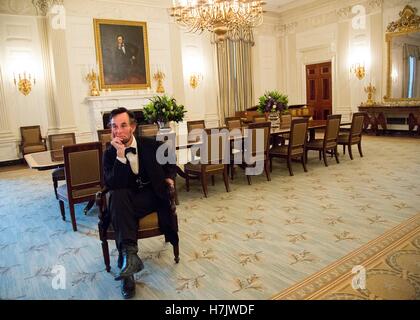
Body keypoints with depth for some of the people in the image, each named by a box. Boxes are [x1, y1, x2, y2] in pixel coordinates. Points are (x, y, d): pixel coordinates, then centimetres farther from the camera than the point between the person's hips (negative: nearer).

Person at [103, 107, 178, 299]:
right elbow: (111, 185, -17)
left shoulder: (151, 145, 0)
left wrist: (169, 178, -4)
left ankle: (126, 258, -20)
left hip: (152, 196, 0)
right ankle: (129, 254, -42)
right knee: (117, 195, -34)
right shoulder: (110, 153, -1)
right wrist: (120, 156, -26)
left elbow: (171, 165, 17)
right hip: (126, 201, 1)